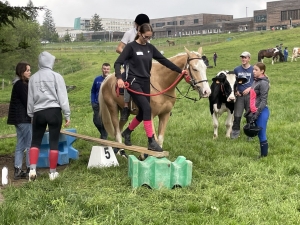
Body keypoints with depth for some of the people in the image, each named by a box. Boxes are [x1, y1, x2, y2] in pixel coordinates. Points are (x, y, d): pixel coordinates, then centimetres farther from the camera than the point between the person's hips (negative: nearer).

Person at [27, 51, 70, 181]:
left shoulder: (33, 78, 7)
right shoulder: (56, 76, -3)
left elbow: (30, 99, 11)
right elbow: (62, 97, -4)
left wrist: (31, 115, 19)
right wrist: (67, 115, 0)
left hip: (38, 112, 3)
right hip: (54, 111, -3)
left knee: (35, 141, 12)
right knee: (54, 142, 3)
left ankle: (32, 169, -1)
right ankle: (52, 172, 8)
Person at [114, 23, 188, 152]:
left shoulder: (150, 48, 10)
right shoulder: (131, 47, -6)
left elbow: (164, 61, 14)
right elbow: (118, 63, -12)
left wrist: (180, 71, 11)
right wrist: (119, 78, -28)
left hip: (146, 83, 7)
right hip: (134, 82, -7)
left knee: (143, 112, 10)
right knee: (147, 108, -18)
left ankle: (127, 132, 34)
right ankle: (151, 141, -14)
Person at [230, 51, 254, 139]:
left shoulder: (253, 70, -4)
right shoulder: (237, 69, 3)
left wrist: (249, 88, -13)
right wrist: (235, 90, 1)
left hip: (249, 95, -2)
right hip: (239, 95, 2)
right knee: (237, 115, 3)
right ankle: (235, 131, 16)